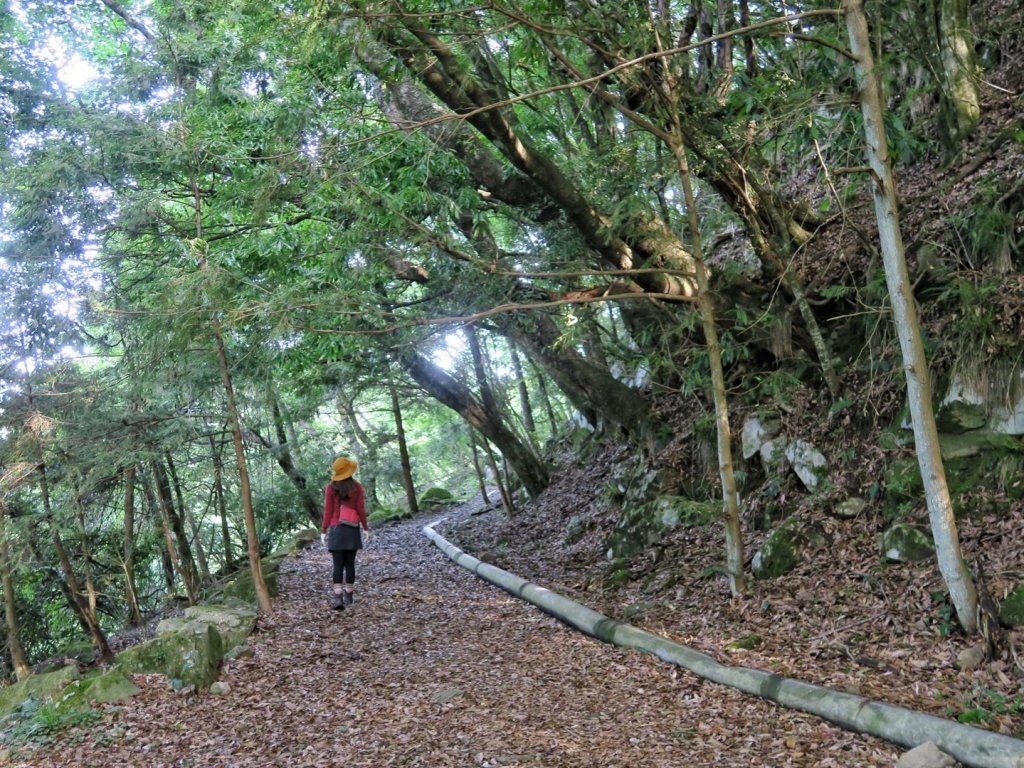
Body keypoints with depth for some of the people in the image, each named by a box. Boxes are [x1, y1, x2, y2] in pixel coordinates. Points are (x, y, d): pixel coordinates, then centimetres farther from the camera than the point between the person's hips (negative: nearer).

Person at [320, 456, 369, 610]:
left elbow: (327, 511, -4)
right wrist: (365, 528, 8)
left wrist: (323, 531, 3)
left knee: (338, 565, -2)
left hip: (336, 529, -1)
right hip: (353, 529, 1)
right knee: (350, 564, 10)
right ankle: (348, 596, 15)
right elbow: (361, 509, -2)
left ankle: (337, 598, -13)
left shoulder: (330, 488, -4)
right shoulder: (357, 487, -3)